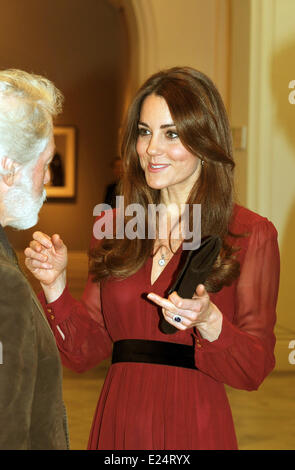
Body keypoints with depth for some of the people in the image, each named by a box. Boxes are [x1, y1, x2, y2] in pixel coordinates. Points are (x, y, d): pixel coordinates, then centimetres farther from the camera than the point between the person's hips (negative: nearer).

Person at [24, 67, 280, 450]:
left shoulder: (251, 235, -6)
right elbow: (83, 352, 5)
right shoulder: (113, 227, 5)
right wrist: (55, 284, -9)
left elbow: (255, 369, -9)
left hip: (194, 431, -3)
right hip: (117, 426, 4)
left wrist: (208, 320, -25)